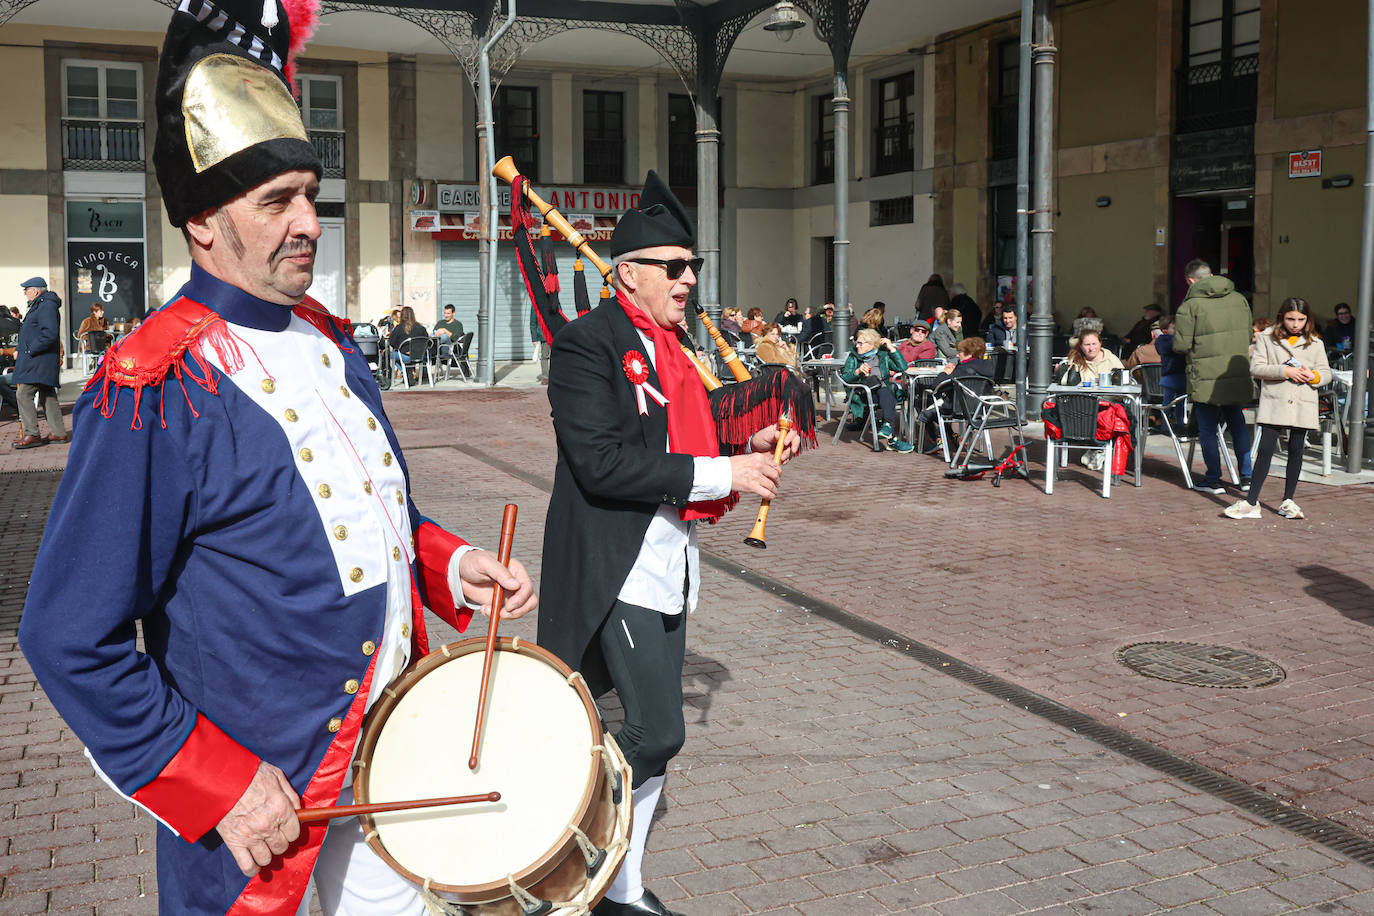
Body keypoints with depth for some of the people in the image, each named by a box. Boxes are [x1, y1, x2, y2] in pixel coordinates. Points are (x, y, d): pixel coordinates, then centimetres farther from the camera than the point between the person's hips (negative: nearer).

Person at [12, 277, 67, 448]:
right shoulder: (38, 306, 20)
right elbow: (32, 332, 28)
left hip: (39, 361, -11)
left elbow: (50, 334, -24)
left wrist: (29, 351, -20)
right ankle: (58, 433, 14)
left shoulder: (47, 306, -14)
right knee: (47, 396, 11)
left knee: (24, 394, -12)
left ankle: (31, 434, -12)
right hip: (37, 361, 11)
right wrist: (19, 349, 14)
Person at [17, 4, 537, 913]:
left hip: (390, 745, 7)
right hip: (255, 794, -7)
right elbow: (71, 639, -20)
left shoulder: (330, 341, 4)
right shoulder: (154, 391, -20)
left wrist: (449, 564, -2)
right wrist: (215, 787, -20)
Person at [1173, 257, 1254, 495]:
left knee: (1207, 429, 5)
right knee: (1238, 424, 17)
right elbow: (1248, 335, 13)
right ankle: (1246, 476, 20)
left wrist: (1193, 351, 10)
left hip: (1206, 378, -5)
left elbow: (1181, 345, -11)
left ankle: (1214, 479, 8)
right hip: (1238, 375, 5)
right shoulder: (1239, 299, 7)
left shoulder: (1190, 305, -10)